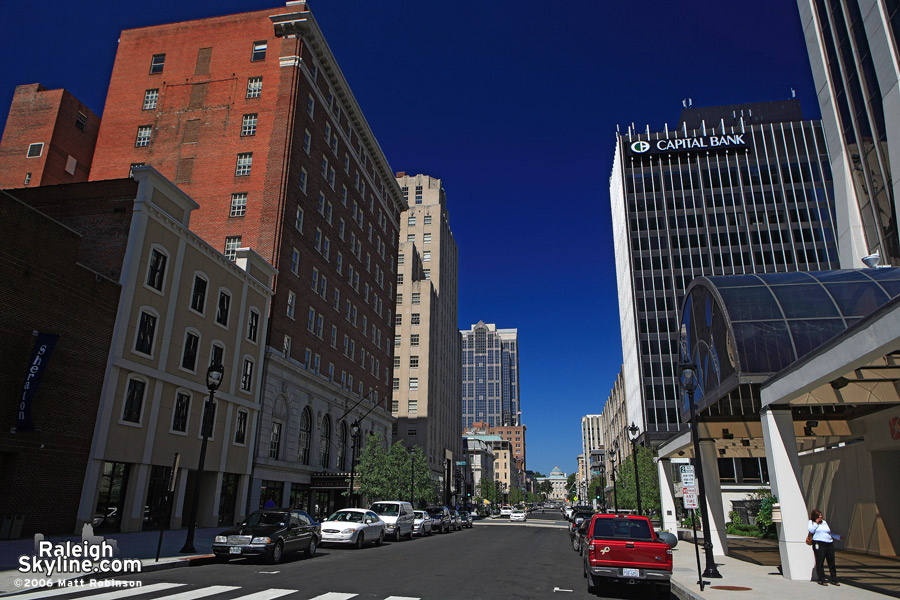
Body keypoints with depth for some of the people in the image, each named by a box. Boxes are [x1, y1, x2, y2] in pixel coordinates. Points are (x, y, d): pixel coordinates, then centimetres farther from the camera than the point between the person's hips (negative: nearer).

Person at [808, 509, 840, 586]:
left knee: (831, 562, 6)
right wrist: (816, 523, -6)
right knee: (820, 562, -3)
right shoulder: (811, 522, 5)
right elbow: (811, 530, -12)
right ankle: (821, 580, 5)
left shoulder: (825, 522, 19)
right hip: (819, 544, -5)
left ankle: (834, 580, 18)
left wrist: (839, 537, 22)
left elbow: (830, 533, 27)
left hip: (829, 544, 5)